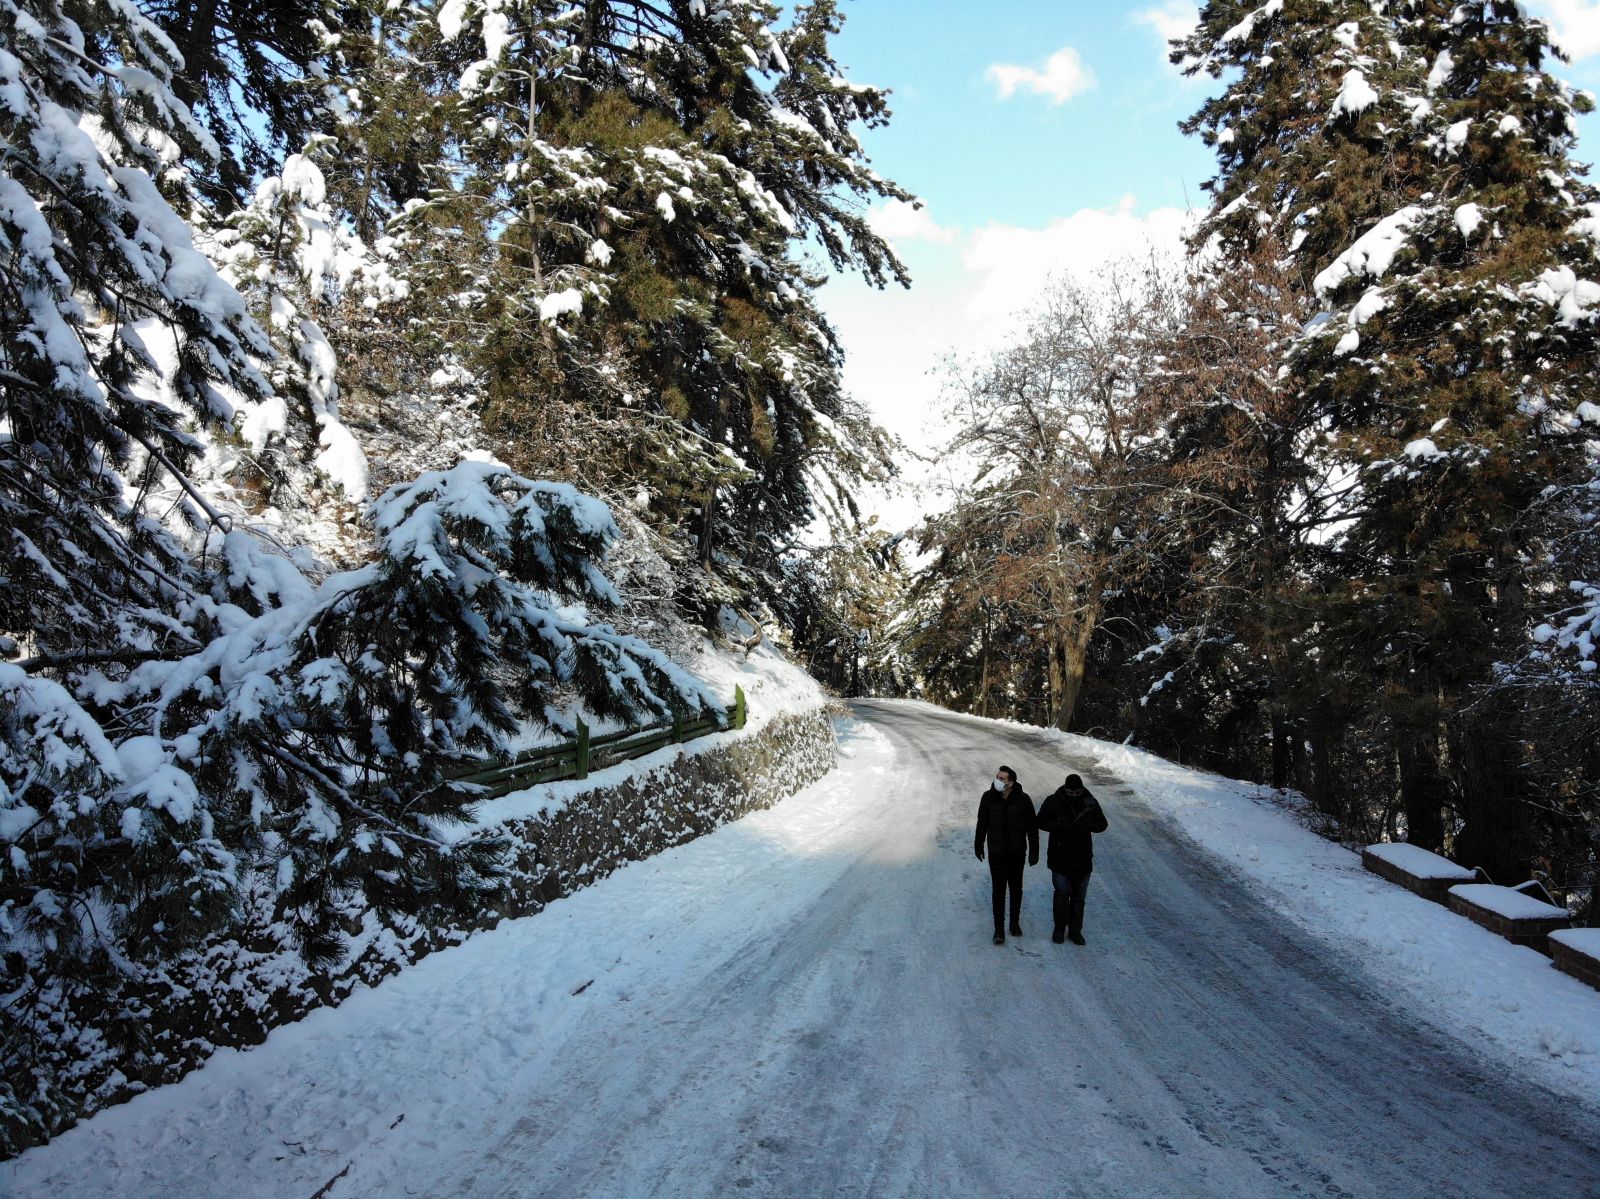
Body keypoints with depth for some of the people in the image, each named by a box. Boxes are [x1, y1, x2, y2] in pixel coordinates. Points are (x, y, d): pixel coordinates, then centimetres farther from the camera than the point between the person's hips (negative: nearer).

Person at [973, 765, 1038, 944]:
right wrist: (978, 845, 12)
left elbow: (1032, 827, -5)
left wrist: (1034, 852, -5)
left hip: (1017, 853, 0)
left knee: (1016, 889, 13)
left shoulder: (1023, 800, -13)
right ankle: (999, 929, 7)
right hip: (996, 853, 0)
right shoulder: (988, 797, -9)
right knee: (998, 890, -1)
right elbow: (982, 823, 5)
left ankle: (1015, 923, 31)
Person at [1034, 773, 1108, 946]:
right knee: (1062, 894, -4)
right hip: (1060, 857, -3)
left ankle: (1075, 930, 22)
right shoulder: (1053, 801, -8)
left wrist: (1088, 825, -14)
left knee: (1079, 896, 10)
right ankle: (1059, 928, 14)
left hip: (1083, 858, 3)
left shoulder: (1090, 803, 0)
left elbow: (1102, 824, 8)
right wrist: (1059, 825, -20)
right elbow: (1041, 822, -4)